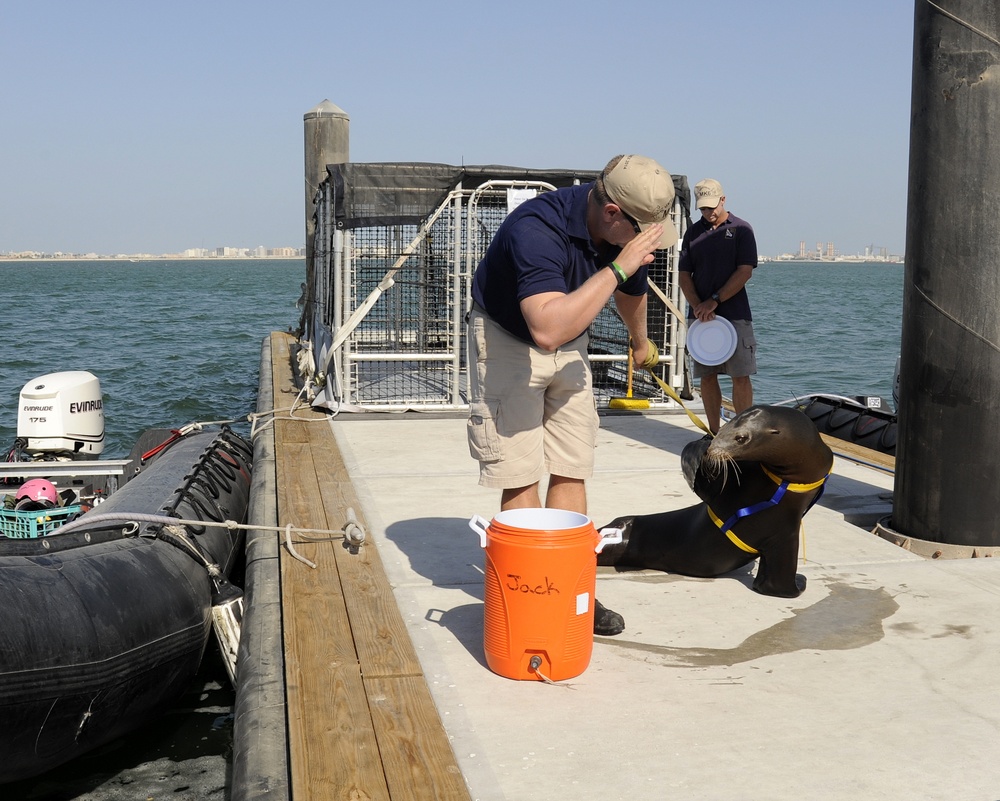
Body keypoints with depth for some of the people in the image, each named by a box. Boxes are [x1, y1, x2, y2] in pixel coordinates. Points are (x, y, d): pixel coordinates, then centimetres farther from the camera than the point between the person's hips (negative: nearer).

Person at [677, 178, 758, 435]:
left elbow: (745, 272, -6)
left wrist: (714, 301, -12)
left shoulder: (741, 229, 2)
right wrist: (697, 306, -8)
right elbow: (683, 275, 8)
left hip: (735, 315, -3)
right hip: (700, 315, 3)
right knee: (707, 376, 4)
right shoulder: (693, 232, 11)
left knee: (740, 376, -5)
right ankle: (714, 434, 11)